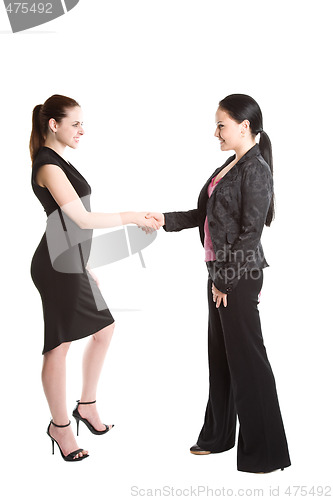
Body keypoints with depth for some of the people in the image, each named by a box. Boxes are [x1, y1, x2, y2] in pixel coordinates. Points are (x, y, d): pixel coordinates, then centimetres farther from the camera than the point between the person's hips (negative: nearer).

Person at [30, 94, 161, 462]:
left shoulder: (56, 162, 15)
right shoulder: (49, 165, -16)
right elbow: (83, 220, -20)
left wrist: (85, 267, 21)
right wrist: (132, 218, -12)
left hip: (70, 264, 11)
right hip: (58, 266, -11)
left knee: (104, 328, 17)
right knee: (59, 345, 0)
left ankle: (87, 405, 31)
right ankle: (60, 425, 14)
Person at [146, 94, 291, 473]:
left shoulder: (256, 170, -14)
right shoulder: (229, 167, 14)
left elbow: (250, 232, -18)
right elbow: (203, 215, 18)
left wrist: (226, 279, -16)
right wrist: (166, 220, 7)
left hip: (240, 274, -9)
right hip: (220, 271, 9)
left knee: (245, 357, -2)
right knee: (220, 353, 16)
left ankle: (264, 452, 9)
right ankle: (218, 435, 31)